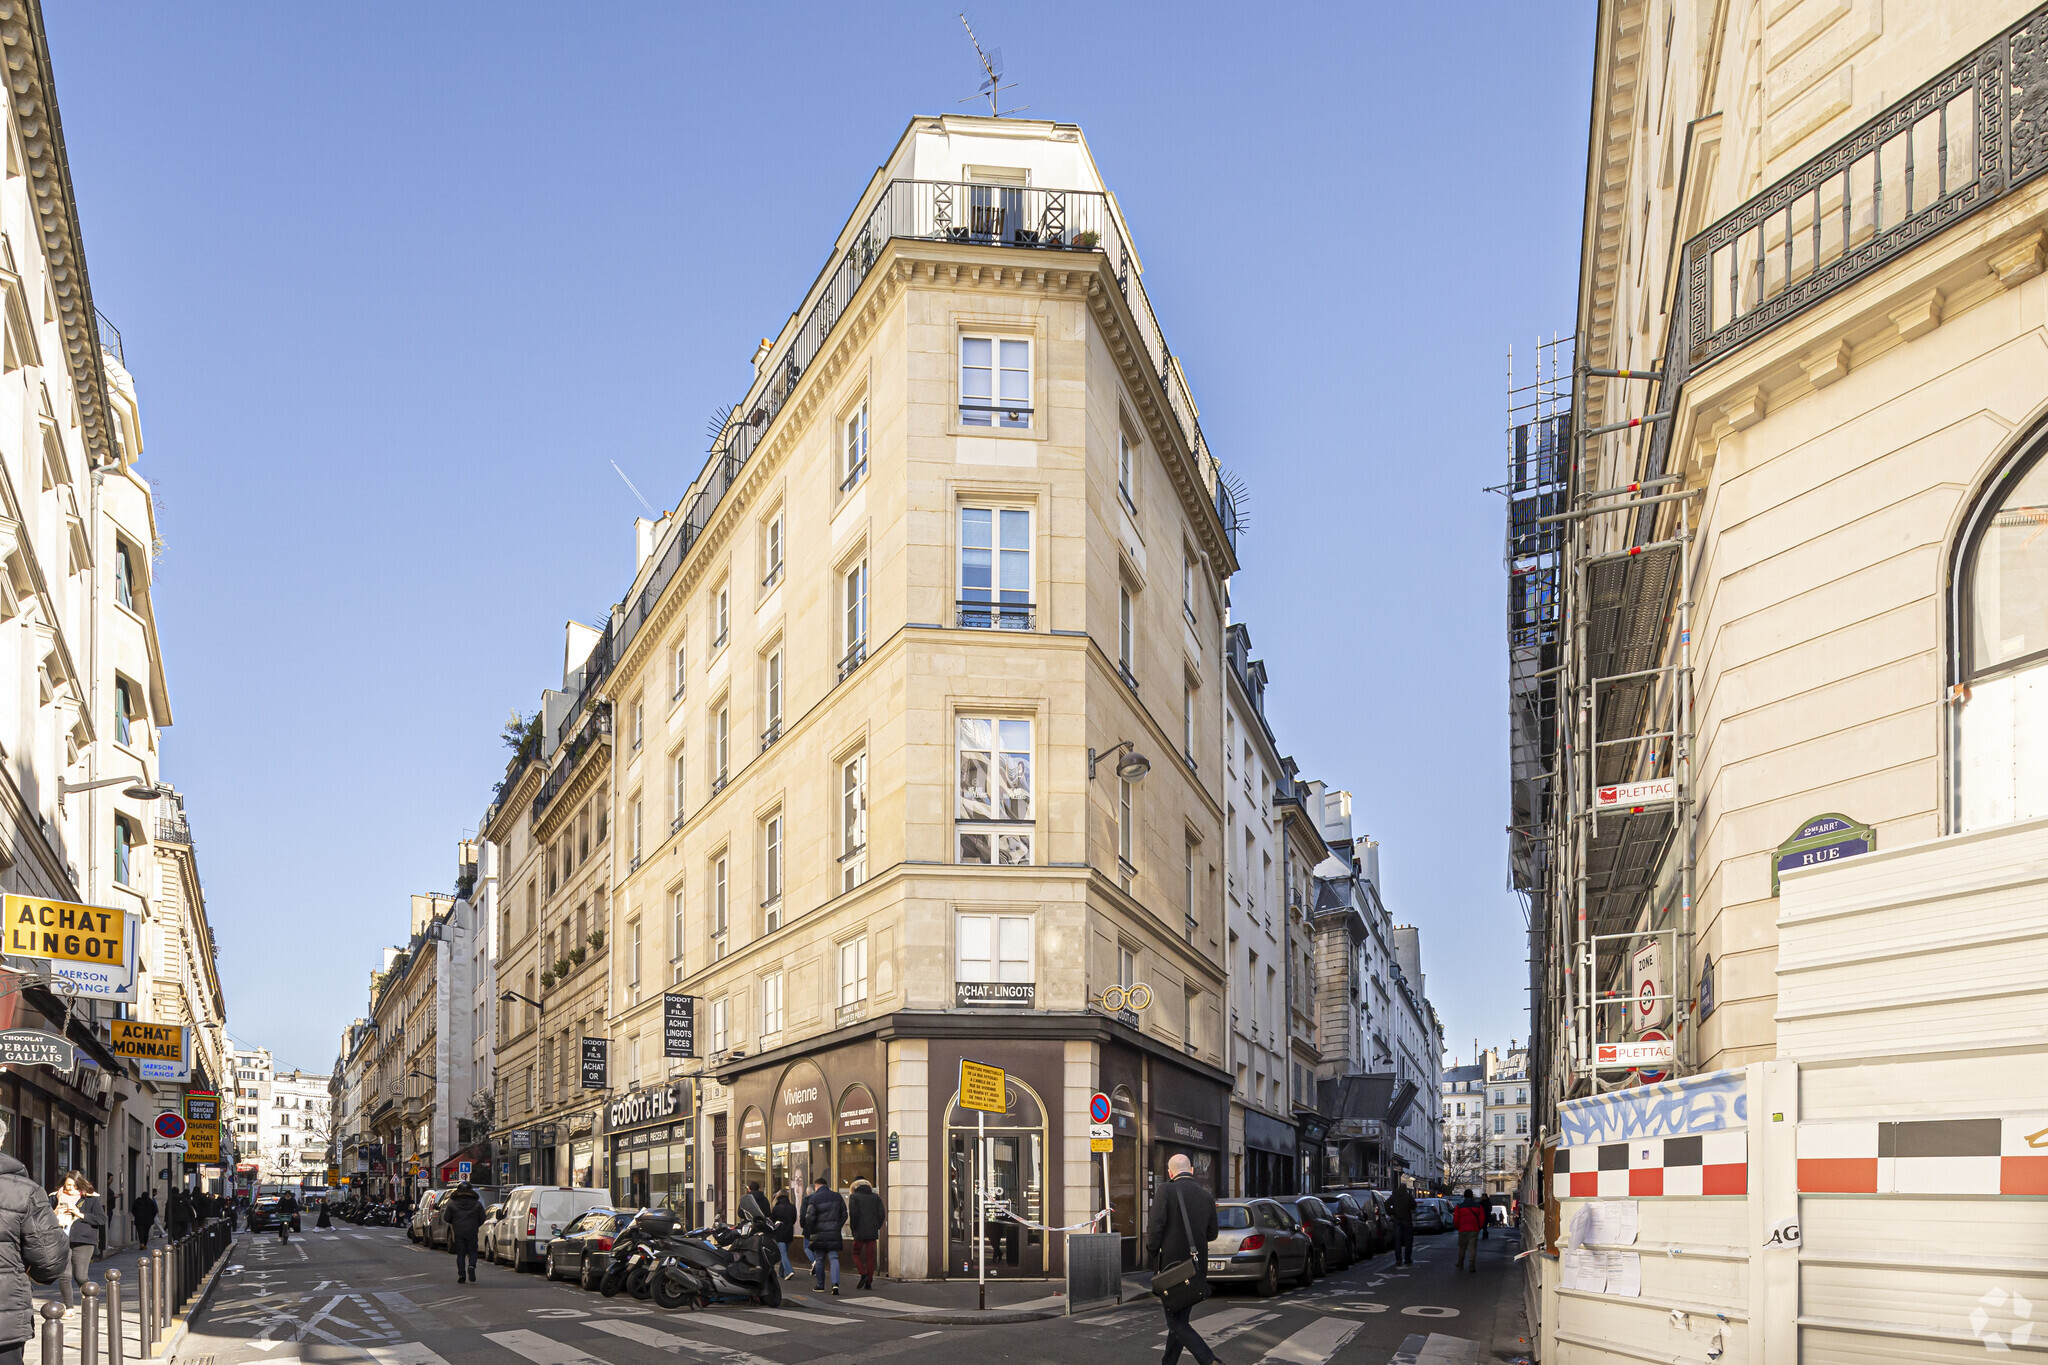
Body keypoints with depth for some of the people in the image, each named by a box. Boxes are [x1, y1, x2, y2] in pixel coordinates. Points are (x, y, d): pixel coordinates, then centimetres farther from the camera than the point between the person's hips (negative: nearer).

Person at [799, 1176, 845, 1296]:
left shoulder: (814, 1198, -6)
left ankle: (820, 1286, 18)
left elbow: (809, 1217, -11)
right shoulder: (837, 1196, 7)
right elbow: (844, 1215, 10)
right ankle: (835, 1284, -18)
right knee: (834, 1258, 0)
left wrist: (811, 1231, 3)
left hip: (819, 1233, -3)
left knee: (819, 1259, 10)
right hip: (834, 1233, 3)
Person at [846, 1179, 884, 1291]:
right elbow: (882, 1214, 3)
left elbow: (853, 1214, -12)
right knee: (870, 1256, 6)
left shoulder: (854, 1197, 0)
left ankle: (863, 1275, -9)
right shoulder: (876, 1197, 12)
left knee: (856, 1253, 11)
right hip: (873, 1232, 3)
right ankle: (869, 1283, 4)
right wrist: (876, 1227, 11)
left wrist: (853, 1229, -4)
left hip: (860, 1231, -3)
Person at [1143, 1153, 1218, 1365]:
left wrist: (1151, 1257, -3)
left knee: (1176, 1322, -3)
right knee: (1180, 1319, 17)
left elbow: (1154, 1228, -16)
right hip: (1197, 1266, 6)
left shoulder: (1167, 1192, -11)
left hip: (1172, 1266, -6)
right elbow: (1212, 1234, 12)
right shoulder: (1206, 1196, 7)